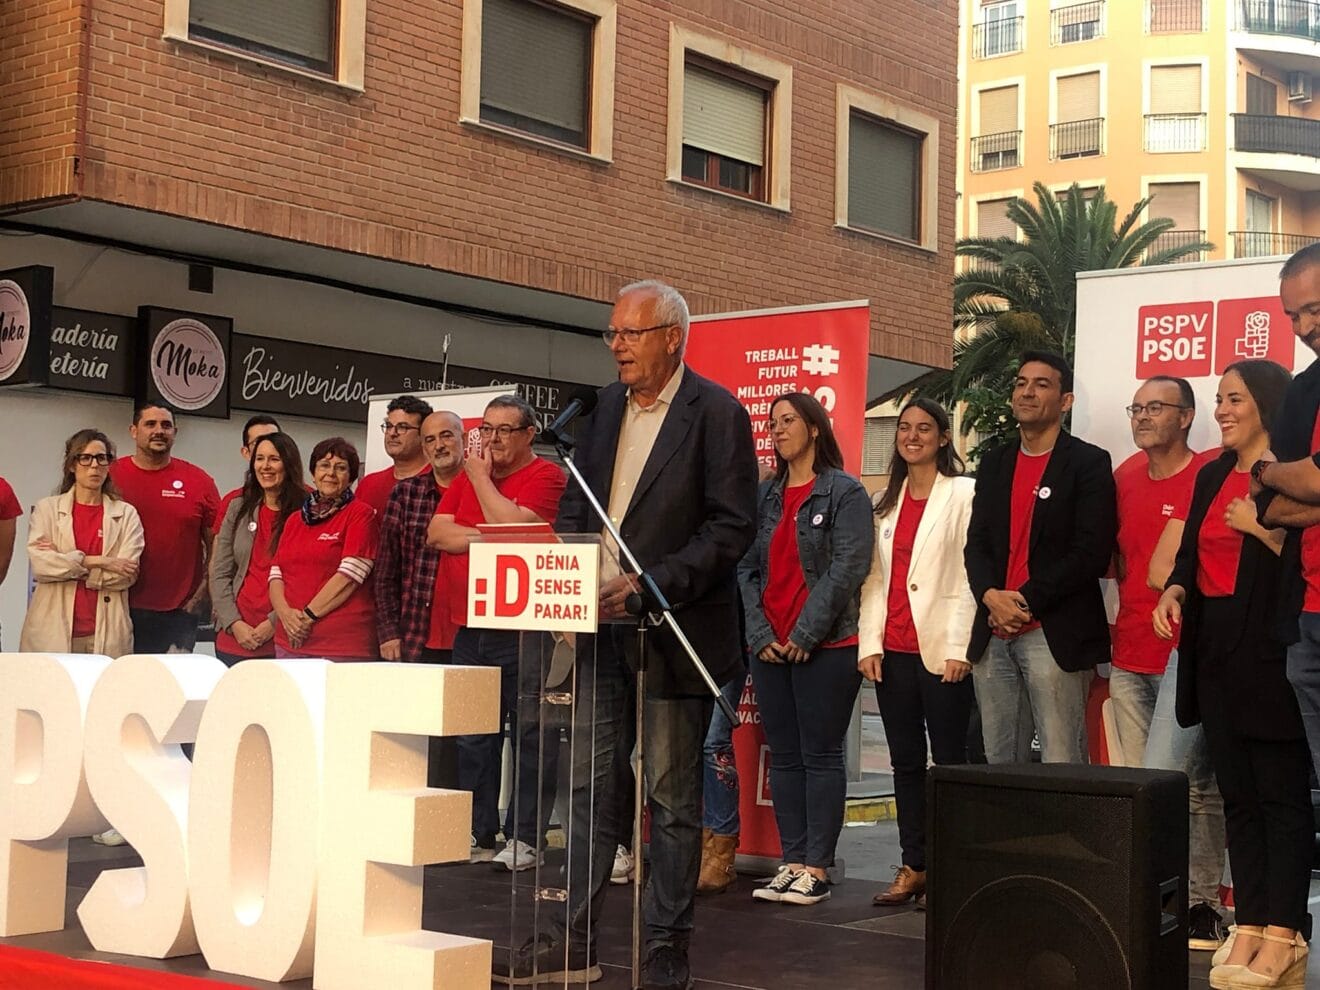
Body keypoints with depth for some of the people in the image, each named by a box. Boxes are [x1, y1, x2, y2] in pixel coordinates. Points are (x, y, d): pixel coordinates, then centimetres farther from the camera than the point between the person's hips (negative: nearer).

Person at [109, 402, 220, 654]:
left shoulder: (199, 482, 5)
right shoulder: (110, 475, 3)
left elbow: (216, 547, 9)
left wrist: (199, 597, 0)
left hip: (177, 614, 0)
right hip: (119, 611, 0)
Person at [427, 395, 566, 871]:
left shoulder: (546, 476, -3)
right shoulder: (467, 476, 17)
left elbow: (513, 526, -18)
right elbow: (437, 533, 6)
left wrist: (482, 479, -6)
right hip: (470, 629, 7)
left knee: (530, 734, -2)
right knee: (473, 737, 11)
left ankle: (525, 837, 2)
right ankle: (477, 832, 19)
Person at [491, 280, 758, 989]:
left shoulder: (716, 412, -9)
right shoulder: (604, 409, 12)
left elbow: (734, 525, -13)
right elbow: (574, 506, 18)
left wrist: (653, 584, -21)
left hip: (673, 630, -6)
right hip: (600, 625, 6)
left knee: (672, 795, 2)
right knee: (588, 784, 9)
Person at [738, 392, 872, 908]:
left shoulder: (845, 492, -3)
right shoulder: (765, 496, 14)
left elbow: (847, 569, -11)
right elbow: (747, 568, 10)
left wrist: (806, 634, -14)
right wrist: (760, 633, -3)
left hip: (825, 647, -6)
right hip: (769, 646, 6)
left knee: (821, 755, -3)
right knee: (783, 756, 7)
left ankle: (816, 868, 0)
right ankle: (792, 862, 12)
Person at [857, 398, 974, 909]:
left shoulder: (964, 493, -2)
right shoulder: (887, 502, 16)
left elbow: (970, 573, -8)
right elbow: (874, 577, 14)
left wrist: (958, 647, -13)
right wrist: (869, 643, 5)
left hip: (942, 650, -6)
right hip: (893, 651, 6)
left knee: (948, 760, 0)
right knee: (906, 761, 9)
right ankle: (913, 867, 16)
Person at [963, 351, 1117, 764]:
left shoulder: (1088, 463, -1)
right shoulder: (994, 463, 17)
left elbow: (1091, 552, -9)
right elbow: (976, 543, 12)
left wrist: (1026, 601, -13)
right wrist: (991, 597, -8)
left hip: (1055, 634, -6)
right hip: (993, 634, 6)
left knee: (1061, 766, -6)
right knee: (998, 762, 8)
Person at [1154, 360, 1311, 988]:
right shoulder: (1212, 477, 16)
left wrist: (1261, 527, -19)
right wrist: (1174, 591, 1)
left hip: (1271, 649, -7)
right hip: (1215, 648, 7)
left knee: (1282, 794, -4)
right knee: (1237, 793, 8)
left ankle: (1282, 936, -2)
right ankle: (1248, 926, 12)